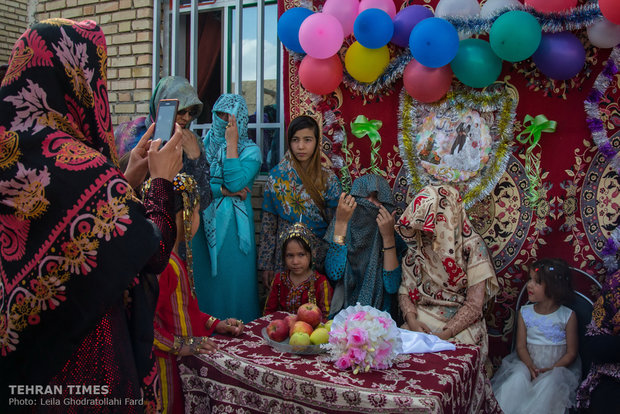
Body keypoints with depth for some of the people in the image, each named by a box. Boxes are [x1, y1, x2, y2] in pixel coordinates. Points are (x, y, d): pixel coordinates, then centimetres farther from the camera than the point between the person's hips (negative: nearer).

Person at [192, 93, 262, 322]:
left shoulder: (250, 150, 2)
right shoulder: (202, 145, 10)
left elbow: (235, 182, -16)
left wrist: (231, 143, -11)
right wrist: (224, 190, -12)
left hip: (233, 225, -3)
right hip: (203, 224, 3)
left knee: (232, 281, 0)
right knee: (204, 280, 6)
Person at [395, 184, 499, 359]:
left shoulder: (472, 245, -7)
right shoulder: (417, 245, 7)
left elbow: (474, 305, -10)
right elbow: (404, 289, 8)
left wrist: (445, 334, -20)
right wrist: (412, 321, -11)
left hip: (460, 325, -4)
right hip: (420, 320, 4)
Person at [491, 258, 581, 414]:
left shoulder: (568, 316, -3)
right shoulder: (525, 312, 5)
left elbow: (571, 353, -2)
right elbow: (521, 346, 2)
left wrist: (551, 369, -17)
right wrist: (530, 366, -18)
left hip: (557, 367, -2)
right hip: (528, 363, 2)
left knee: (549, 383, -32)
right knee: (518, 377, -28)